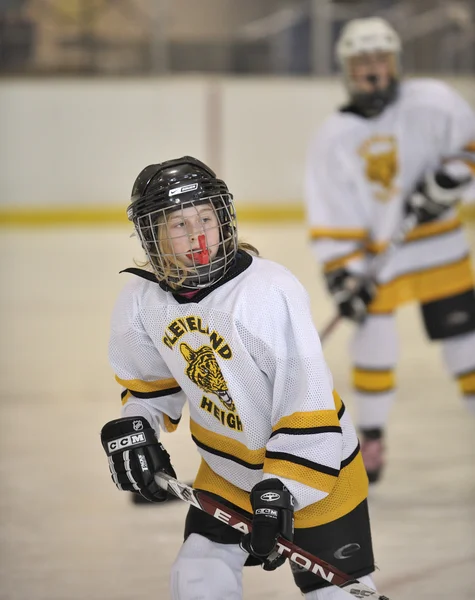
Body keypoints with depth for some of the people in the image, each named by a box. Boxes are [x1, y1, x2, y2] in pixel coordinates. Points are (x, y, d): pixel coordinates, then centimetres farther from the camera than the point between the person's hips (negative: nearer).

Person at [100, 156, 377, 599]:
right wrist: (131, 427, -8)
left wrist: (280, 489, -34)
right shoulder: (143, 300, -10)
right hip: (225, 470, 5)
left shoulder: (269, 290, -30)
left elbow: (307, 400, -30)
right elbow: (149, 377, 11)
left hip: (311, 466, -5)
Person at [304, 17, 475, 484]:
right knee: (373, 345, -4)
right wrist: (342, 272, -12)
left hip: (437, 245, -1)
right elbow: (330, 221, -4)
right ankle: (370, 440, 14)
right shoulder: (333, 139, -4)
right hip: (375, 256, 1)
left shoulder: (431, 103, -9)